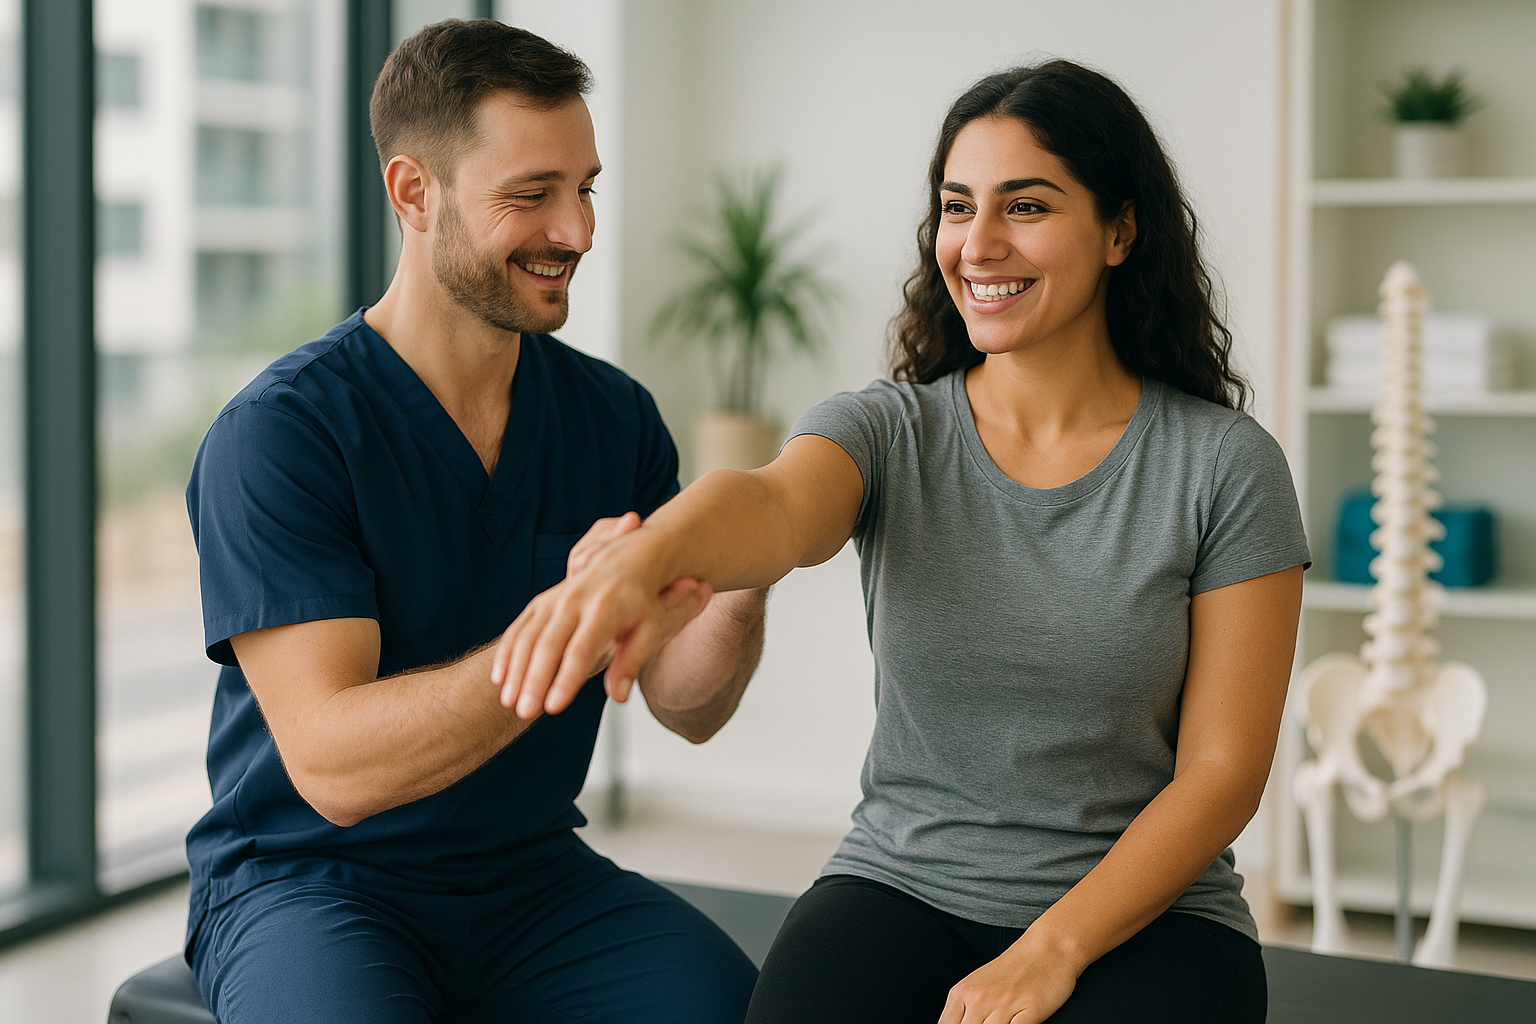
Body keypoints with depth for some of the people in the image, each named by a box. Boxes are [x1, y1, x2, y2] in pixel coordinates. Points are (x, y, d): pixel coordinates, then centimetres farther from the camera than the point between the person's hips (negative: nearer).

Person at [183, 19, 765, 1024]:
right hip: (308, 882, -4)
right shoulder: (276, 433, -15)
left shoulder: (616, 416, 3)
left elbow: (686, 707, 1)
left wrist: (739, 595, -21)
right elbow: (332, 765, -23)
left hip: (534, 873, 4)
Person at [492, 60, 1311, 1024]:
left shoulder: (1226, 466, -4)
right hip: (900, 886, 1)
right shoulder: (887, 431, 0)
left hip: (1141, 914, -1)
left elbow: (1222, 773, -4)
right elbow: (772, 509, -24)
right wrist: (640, 556, -47)